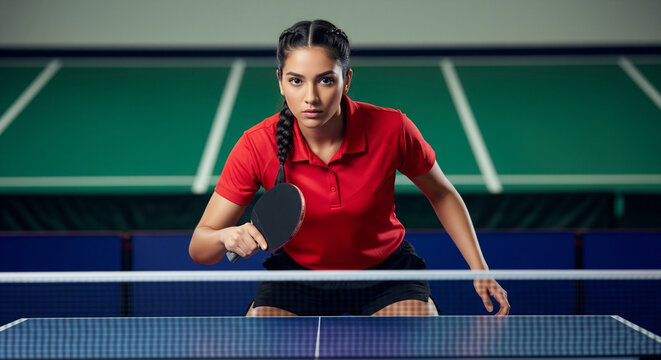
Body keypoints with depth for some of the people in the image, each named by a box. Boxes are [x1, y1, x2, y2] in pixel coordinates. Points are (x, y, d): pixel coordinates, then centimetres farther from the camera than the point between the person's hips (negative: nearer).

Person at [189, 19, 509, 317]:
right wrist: (227, 237, -41)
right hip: (297, 273, 0)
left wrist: (479, 270, -8)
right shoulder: (257, 146, -22)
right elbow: (199, 248, -18)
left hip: (385, 269, 0)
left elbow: (442, 195, -1)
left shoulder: (391, 129, -21)